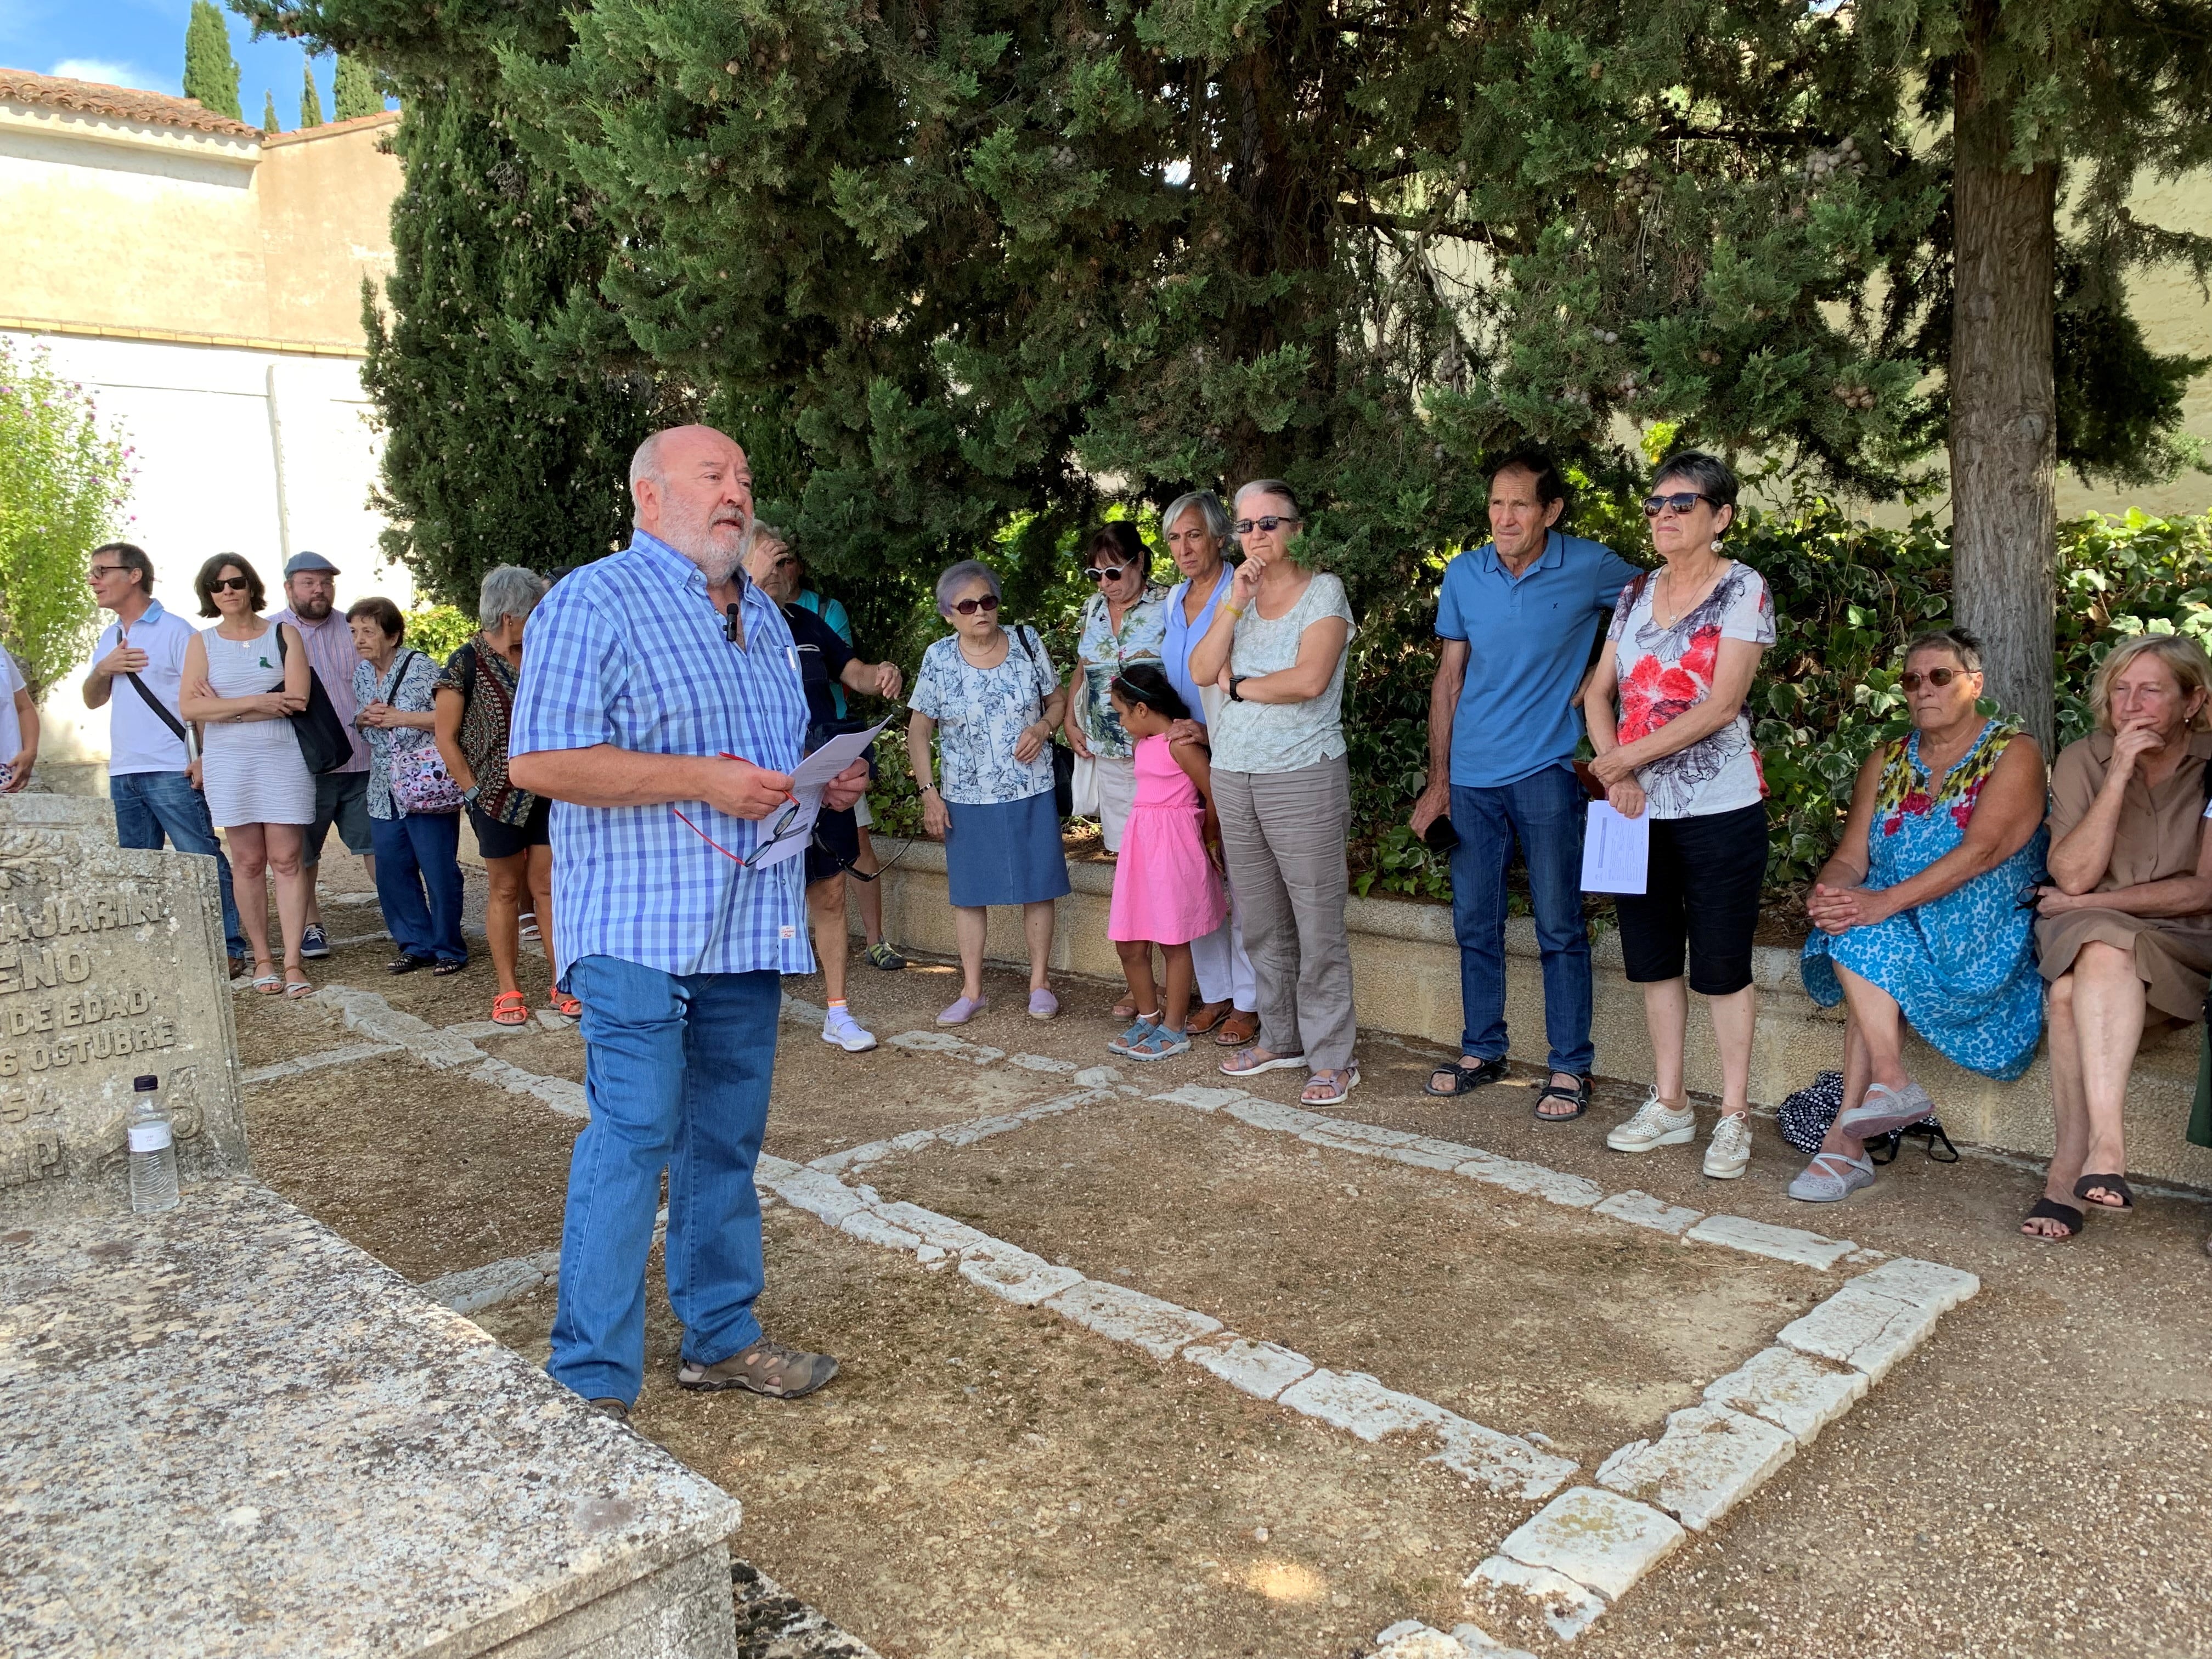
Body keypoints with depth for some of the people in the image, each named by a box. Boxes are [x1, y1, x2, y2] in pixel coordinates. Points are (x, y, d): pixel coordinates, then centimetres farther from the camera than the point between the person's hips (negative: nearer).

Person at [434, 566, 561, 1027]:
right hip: (499, 796, -3)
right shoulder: (467, 664, -8)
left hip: (548, 793, 3)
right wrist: (474, 791, -9)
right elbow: (446, 736, -6)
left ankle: (562, 984, 10)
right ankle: (509, 991, 15)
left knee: (547, 884, 4)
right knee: (506, 889, 6)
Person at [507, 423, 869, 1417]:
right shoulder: (595, 603, -7)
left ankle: (721, 1335, 27)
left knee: (728, 1139, 14)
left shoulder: (762, 616, 18)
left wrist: (823, 784, 5)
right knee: (632, 1134, -6)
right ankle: (592, 1383, 5)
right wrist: (702, 780, -21)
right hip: (640, 925, -7)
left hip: (748, 923, 7)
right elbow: (538, 761, -17)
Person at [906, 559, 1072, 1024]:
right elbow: (919, 729, 2)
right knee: (969, 892, 6)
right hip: (969, 798, 0)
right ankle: (971, 990, 17)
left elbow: (1058, 699, 9)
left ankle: (1039, 983, 19)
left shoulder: (1026, 642, -1)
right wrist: (928, 792, -4)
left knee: (1038, 887, 5)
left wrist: (1043, 726, -12)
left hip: (1031, 793, 1)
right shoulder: (939, 659, -4)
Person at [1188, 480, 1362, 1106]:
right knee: (1262, 924, 13)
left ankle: (1331, 1057, 6)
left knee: (1318, 927, -3)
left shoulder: (1323, 591, -4)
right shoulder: (1237, 596, 13)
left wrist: (1238, 685, -5)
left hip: (1303, 777, -6)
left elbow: (1310, 679, -18)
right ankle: (1280, 1038, 27)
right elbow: (1201, 671, -1)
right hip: (1233, 777, 6)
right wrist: (1236, 604, -9)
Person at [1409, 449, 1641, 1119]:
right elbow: (1449, 678, 7)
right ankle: (1482, 1052, 25)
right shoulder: (1464, 574, 3)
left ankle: (1571, 1068, 11)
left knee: (1560, 927, 0)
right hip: (1471, 776, 3)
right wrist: (1437, 780, 4)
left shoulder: (1589, 567, -5)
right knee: (1474, 923, 10)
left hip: (1545, 770, -3)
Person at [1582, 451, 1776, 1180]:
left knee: (1721, 966, 1)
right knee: (1653, 959, 12)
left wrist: (1627, 756, -14)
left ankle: (1734, 1116, 13)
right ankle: (1669, 1104, 25)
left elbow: (1720, 707, -15)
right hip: (1640, 810, 6)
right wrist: (1613, 769, -7)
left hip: (1718, 810, -6)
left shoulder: (1743, 591, -6)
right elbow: (1599, 691, 9)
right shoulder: (1636, 595, 11)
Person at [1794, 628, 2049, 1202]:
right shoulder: (1885, 763, 15)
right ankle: (1889, 1084, -32)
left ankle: (1846, 1135, -32)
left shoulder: (2014, 753, -1)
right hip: (1892, 924, 4)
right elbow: (1850, 858, 5)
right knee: (1863, 938, -30)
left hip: (1986, 925, -4)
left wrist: (1883, 903, -31)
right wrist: (1827, 895, -21)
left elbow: (1981, 852, -18)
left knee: (1868, 937, -30)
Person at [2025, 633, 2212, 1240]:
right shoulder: (2082, 761, 3)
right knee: (2103, 955, -35)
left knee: (2074, 992, -34)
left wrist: (2090, 903, -8)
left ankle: (2071, 1165, -34)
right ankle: (2106, 1150, -38)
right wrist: (2118, 776, -16)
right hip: (2084, 935, 2)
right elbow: (2073, 875, -9)